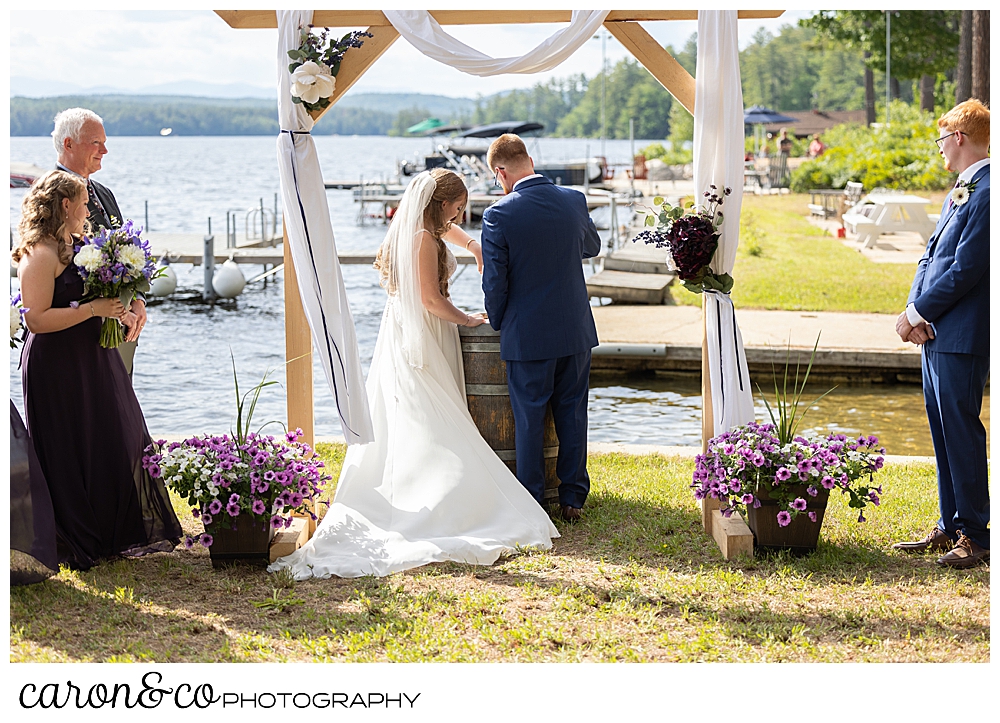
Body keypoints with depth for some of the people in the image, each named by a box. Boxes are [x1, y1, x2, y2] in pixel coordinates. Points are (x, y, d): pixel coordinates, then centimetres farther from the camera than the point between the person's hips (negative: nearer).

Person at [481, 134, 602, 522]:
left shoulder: (499, 215, -15)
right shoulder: (574, 201, -2)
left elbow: (495, 283, -12)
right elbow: (592, 246, 18)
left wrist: (498, 324, 5)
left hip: (527, 336, -3)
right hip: (576, 330, 4)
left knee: (529, 420, 7)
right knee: (572, 414, 14)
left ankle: (529, 505, 14)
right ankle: (573, 498, 20)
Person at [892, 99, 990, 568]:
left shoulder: (986, 193, -15)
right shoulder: (960, 190, 16)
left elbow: (965, 270, -20)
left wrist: (916, 313, -12)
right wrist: (916, 312, 1)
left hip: (962, 336, -10)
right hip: (935, 334, 10)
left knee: (962, 433, -4)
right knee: (944, 433, 14)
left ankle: (975, 536, 4)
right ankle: (950, 527, 23)